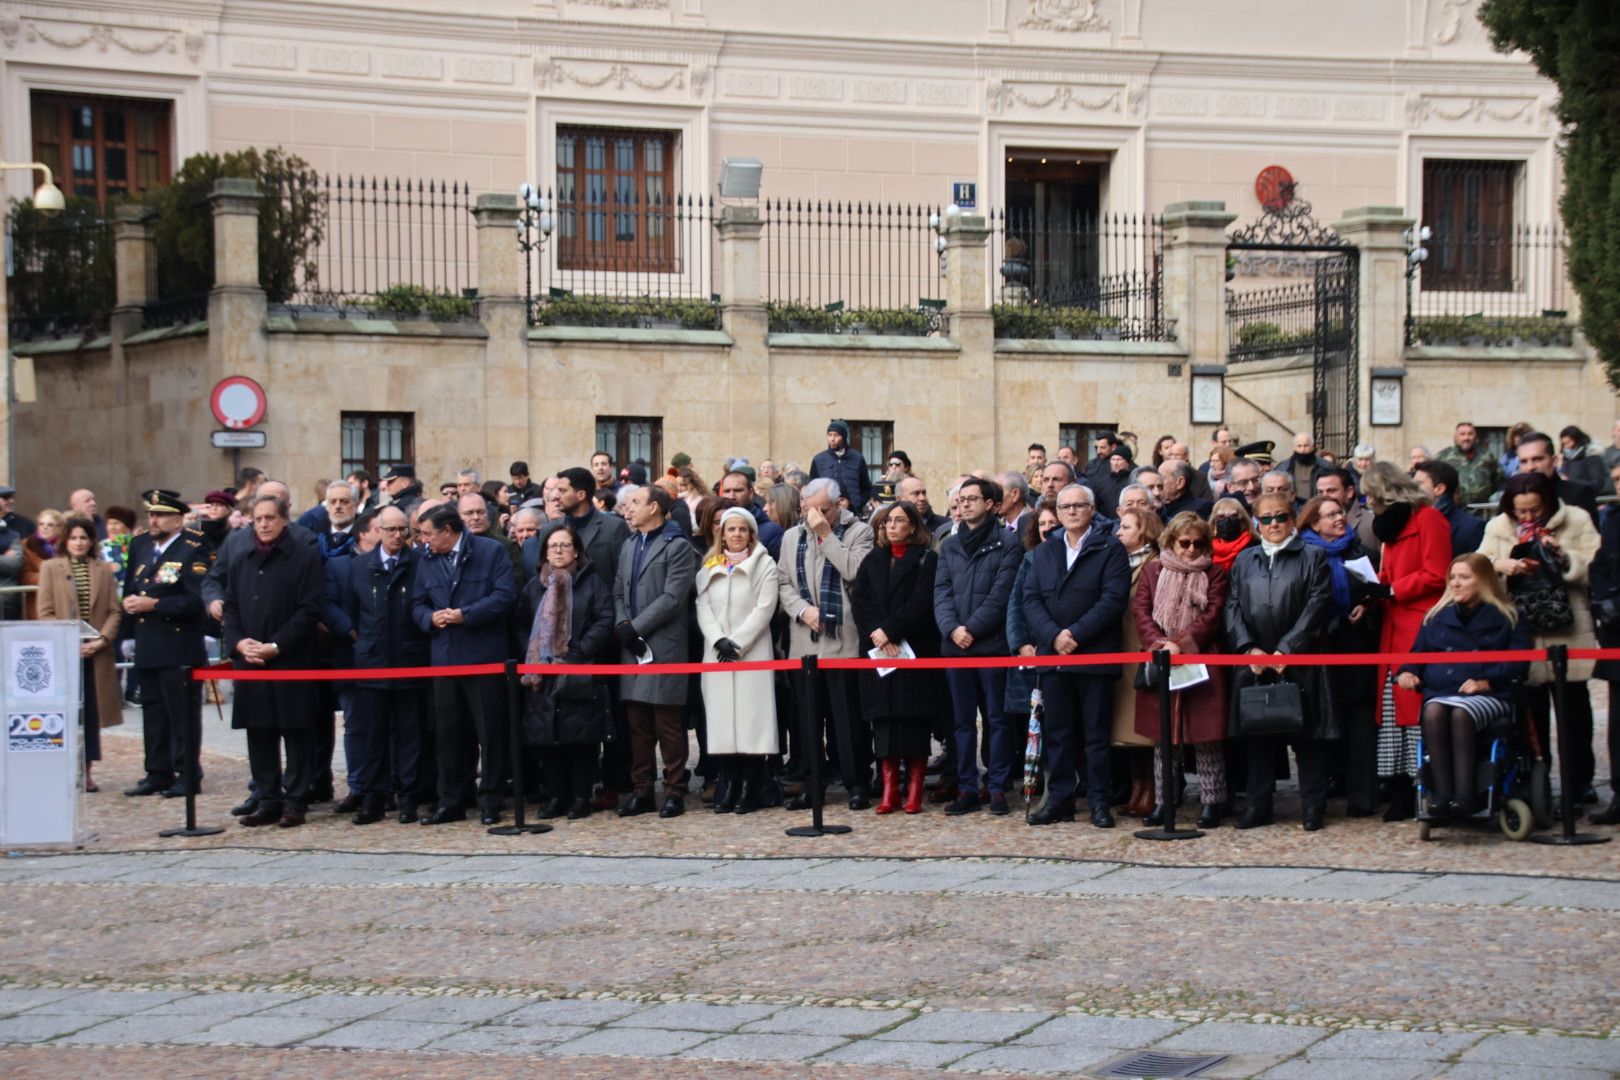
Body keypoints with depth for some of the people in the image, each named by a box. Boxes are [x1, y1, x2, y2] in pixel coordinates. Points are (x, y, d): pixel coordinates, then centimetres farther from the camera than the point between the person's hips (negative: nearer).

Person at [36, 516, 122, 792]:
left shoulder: (104, 570, 10)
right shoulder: (50, 568, 4)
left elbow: (114, 611, 6)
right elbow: (45, 613, -1)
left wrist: (102, 640, -10)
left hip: (96, 652, 2)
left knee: (92, 712, 3)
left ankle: (86, 771, 9)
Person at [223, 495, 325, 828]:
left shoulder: (305, 558, -3)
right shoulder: (241, 560, 15)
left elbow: (309, 610, -9)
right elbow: (231, 607, 14)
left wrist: (276, 646, -15)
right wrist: (238, 642, -5)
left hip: (291, 661, -5)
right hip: (250, 661, 5)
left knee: (296, 734, 0)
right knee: (259, 734, 8)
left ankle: (295, 802, 5)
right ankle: (268, 800, 15)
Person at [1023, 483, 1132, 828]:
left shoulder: (1111, 550, 1)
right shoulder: (1043, 552, 16)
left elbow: (1113, 599, -9)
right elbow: (1031, 599, 6)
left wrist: (1076, 634, -16)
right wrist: (1053, 635, -10)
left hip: (1095, 654, -4)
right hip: (1053, 654, 4)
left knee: (1096, 732, 0)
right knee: (1058, 732, 7)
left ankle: (1100, 802, 5)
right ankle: (1059, 800, 12)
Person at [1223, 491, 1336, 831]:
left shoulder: (1312, 558, 3)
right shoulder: (1244, 561, 14)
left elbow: (1317, 608, -6)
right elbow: (1233, 608, 8)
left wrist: (1286, 650, -13)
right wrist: (1249, 648, -8)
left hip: (1300, 663, -3)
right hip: (1254, 663, 3)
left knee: (1307, 737, -1)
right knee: (1257, 736, 7)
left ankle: (1313, 808, 5)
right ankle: (1258, 806, 14)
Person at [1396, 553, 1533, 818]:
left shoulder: (1507, 618, 11)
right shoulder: (1437, 616, 22)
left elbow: (1517, 663, 0)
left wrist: (1485, 681, -15)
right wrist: (1408, 672, 0)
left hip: (1488, 697, -3)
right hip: (1440, 693, 3)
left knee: (1461, 714, -37)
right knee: (1433, 712, -34)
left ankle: (1464, 796, -43)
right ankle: (1441, 795, -39)